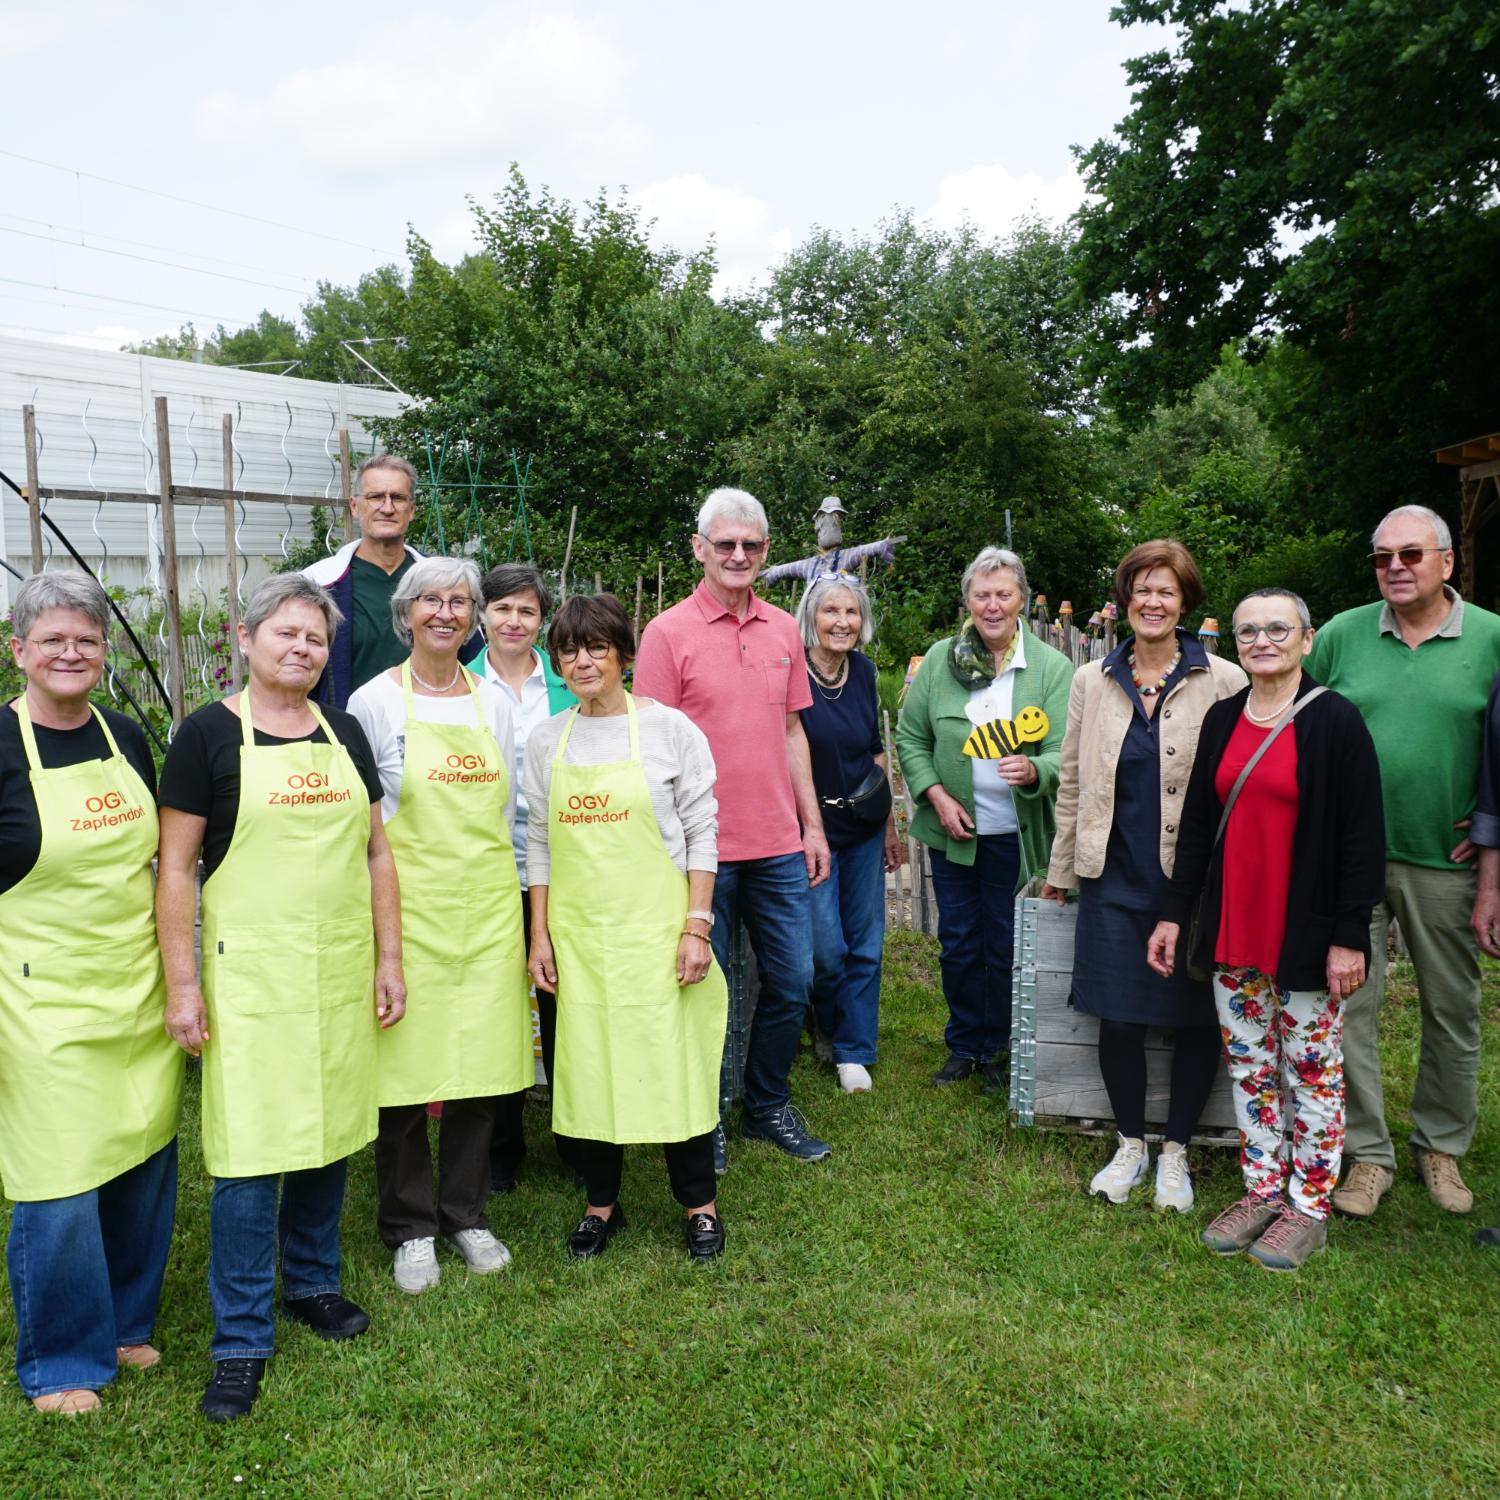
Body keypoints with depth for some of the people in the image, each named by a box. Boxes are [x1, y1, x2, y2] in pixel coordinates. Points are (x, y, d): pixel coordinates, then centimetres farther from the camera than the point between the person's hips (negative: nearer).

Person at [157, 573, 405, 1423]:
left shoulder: (345, 732, 9)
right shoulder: (209, 733, -4)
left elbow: (376, 851, 12)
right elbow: (175, 866, -5)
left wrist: (388, 957, 9)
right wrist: (182, 982, -8)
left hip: (340, 970, 5)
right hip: (251, 973, -4)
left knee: (328, 1132, 14)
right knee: (250, 1152, -2)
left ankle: (313, 1283, 35)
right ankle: (242, 1342, 13)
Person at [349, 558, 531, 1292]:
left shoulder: (494, 702, 10)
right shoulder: (374, 701, -1)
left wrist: (506, 888, 11)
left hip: (487, 901, 3)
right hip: (409, 901, -3)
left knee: (481, 1060, 7)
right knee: (406, 1064, 1)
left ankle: (465, 1214, 25)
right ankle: (410, 1227, 19)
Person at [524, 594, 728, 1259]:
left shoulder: (670, 729, -4)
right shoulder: (547, 741, 7)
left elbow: (701, 833, -3)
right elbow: (540, 845, 11)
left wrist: (696, 927, -9)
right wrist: (539, 936, 6)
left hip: (656, 927, -3)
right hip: (579, 932, 3)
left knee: (676, 1062, 2)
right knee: (586, 1065, 8)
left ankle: (699, 1204, 22)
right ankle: (601, 1203, 28)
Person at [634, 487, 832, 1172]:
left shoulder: (784, 629, 9)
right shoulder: (668, 632, -7)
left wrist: (813, 823, 12)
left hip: (779, 845, 5)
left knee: (792, 980, 11)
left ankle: (768, 1106, 31)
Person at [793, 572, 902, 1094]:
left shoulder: (863, 671, 4)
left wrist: (889, 822, 14)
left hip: (865, 826, 5)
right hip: (813, 825, -5)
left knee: (866, 944, 8)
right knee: (827, 947, -2)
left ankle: (853, 1051, 22)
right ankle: (832, 1029, 28)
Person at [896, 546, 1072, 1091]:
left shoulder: (1052, 668, -7)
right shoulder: (939, 660, -1)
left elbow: (1062, 752, -13)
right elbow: (910, 738, 3)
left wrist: (1032, 770, -35)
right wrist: (936, 795, -9)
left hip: (1017, 835, -2)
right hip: (953, 828, 2)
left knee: (1006, 945, 9)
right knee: (958, 943, 11)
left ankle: (998, 1050, 29)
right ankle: (965, 1045, 30)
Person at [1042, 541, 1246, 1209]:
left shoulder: (1223, 683, -3)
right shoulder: (1092, 681, 6)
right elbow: (1073, 781, 12)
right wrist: (1060, 869, 13)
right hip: (1115, 877, 2)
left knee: (1195, 1018, 6)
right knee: (1118, 1017, 3)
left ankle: (1175, 1151, 25)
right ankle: (1129, 1145, 24)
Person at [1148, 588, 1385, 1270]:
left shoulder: (1335, 721, -9)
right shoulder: (1222, 719, 7)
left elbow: (1362, 837, -11)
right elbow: (1197, 824, 10)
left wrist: (1350, 936, -13)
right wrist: (1173, 913, 8)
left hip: (1306, 937, -5)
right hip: (1232, 933, 5)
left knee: (1311, 1070, 7)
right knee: (1249, 1067, 13)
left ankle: (1309, 1206, 21)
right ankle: (1263, 1189, 28)